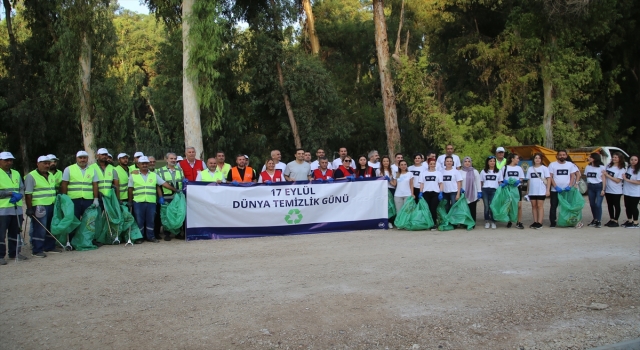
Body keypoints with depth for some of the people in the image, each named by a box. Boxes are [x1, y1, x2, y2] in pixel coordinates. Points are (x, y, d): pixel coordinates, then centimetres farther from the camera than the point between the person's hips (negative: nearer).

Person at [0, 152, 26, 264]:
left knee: (15, 232, 12)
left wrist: (19, 196, -8)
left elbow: (22, 188, 13)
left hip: (17, 208, 6)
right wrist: (11, 194, -18)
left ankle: (14, 253, 22)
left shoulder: (16, 173, 15)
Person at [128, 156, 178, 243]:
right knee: (139, 220, 3)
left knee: (150, 220, 5)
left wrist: (175, 190, 1)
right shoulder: (133, 176, 7)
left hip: (151, 202, 2)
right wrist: (130, 201, 4)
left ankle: (151, 236, 15)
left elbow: (164, 184, 8)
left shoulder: (154, 175, 12)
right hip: (138, 202, -1)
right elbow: (130, 189, 7)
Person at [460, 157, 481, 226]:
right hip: (463, 194, 1)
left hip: (472, 194, -1)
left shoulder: (475, 171, 3)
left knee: (472, 209, 3)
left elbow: (478, 182, 3)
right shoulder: (460, 172, 6)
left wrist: (479, 192, -3)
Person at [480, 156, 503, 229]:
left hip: (494, 190, -1)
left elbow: (500, 182, 10)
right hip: (485, 190, 1)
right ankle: (487, 221, 11)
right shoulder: (483, 171, 12)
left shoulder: (498, 171, 11)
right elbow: (481, 182, 11)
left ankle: (493, 222, 5)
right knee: (486, 207, 2)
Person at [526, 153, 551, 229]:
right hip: (532, 191, 4)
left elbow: (548, 179, -3)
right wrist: (528, 191, 11)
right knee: (534, 206, 7)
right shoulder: (530, 169, 11)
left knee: (540, 206, -2)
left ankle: (539, 223, -2)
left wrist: (547, 190, -10)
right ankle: (535, 222, 13)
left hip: (541, 191, -4)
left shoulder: (544, 168, -1)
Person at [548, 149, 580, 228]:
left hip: (567, 190, 2)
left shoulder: (570, 164, 8)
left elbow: (573, 176, 7)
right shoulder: (552, 165, 1)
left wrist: (570, 186, -9)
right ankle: (552, 223, 6)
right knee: (553, 207, 1)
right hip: (555, 190, -1)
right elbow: (550, 177, -3)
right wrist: (556, 187, -14)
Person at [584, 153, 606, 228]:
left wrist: (603, 189, -10)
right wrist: (587, 188, 11)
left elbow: (604, 179, -4)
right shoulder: (588, 167, 11)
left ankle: (598, 221, -4)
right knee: (592, 204, 7)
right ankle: (595, 219, 20)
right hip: (590, 187, 5)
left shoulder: (601, 167, -3)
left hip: (599, 187, -5)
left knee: (598, 204, -11)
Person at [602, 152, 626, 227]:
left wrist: (607, 175, -17)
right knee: (610, 205, 13)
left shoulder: (622, 169, -9)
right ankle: (611, 220, 24)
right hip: (608, 190, 5)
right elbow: (603, 175, 13)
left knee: (616, 206, 5)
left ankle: (615, 221, 12)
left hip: (616, 191, -5)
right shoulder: (608, 166, 6)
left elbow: (618, 180, -15)